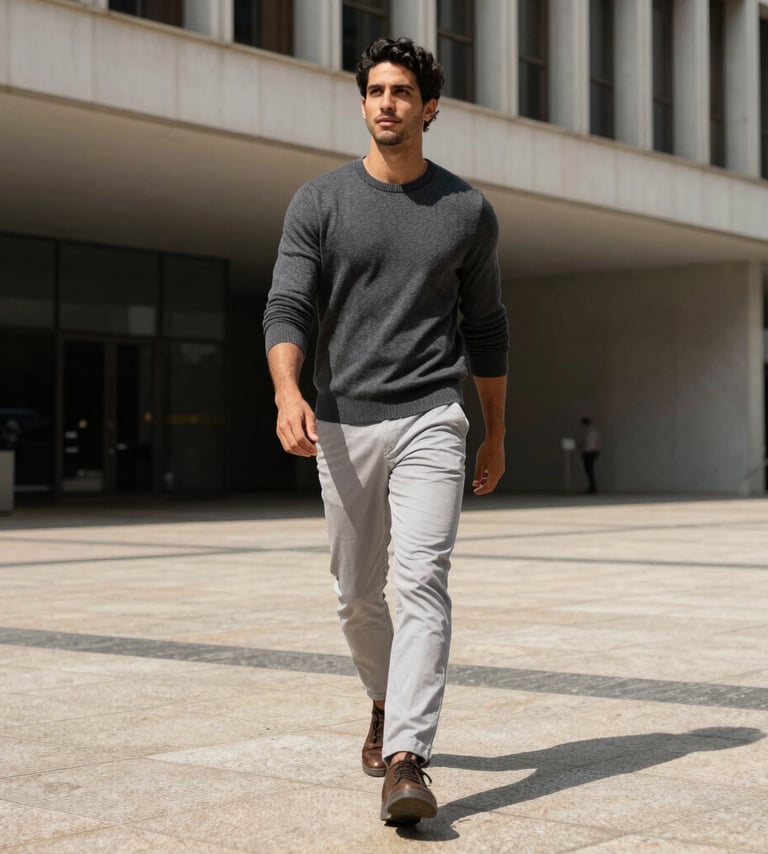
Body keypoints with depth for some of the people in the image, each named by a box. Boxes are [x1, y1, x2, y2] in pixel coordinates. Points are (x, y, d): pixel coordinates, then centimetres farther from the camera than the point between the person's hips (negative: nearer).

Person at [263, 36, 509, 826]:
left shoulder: (467, 211, 6)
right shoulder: (319, 203, 2)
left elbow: (485, 328, 15)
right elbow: (286, 309, -8)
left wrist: (497, 434, 17)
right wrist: (288, 393, -27)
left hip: (429, 421, -1)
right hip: (343, 426, 1)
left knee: (422, 584, -16)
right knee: (357, 594, 13)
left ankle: (406, 763, -20)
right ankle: (387, 706, 41)